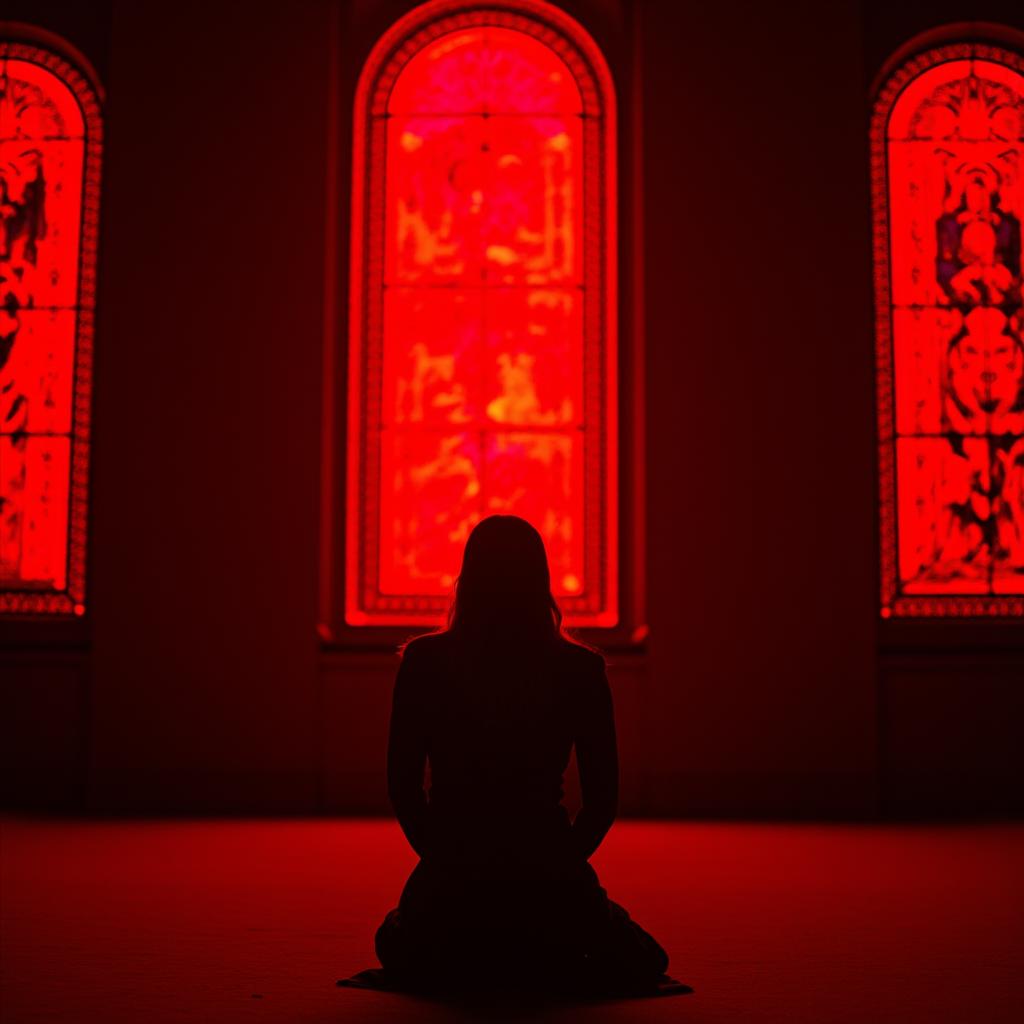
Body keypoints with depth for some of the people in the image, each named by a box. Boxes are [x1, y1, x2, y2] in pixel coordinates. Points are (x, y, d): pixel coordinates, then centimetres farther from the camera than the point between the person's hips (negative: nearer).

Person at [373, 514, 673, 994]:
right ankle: (544, 964, 3)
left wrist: (443, 856, 13)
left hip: (451, 881, 2)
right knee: (639, 962, 28)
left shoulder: (424, 662, -6)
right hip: (548, 881, -1)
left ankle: (463, 961, 9)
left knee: (398, 949, 37)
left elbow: (402, 787, -2)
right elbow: (603, 798, -3)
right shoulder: (580, 669, -7)